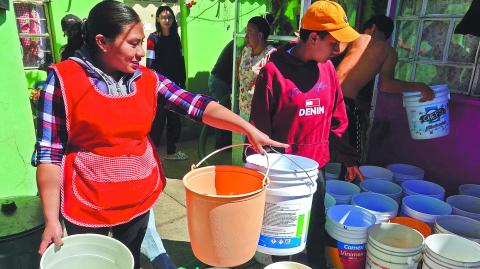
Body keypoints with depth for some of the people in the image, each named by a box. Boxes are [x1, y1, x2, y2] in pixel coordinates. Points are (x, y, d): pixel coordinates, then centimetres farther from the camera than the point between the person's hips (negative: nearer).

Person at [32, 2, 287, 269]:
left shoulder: (147, 79, -2)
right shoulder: (63, 78, -13)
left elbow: (197, 105, -8)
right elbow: (49, 153, -11)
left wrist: (249, 129, -17)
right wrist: (52, 219, -12)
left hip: (140, 199, 4)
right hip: (88, 205, -3)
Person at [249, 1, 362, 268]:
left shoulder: (327, 67, 1)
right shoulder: (273, 70, -15)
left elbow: (337, 118, 10)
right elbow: (260, 126, -11)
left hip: (316, 166, 5)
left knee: (317, 228, 19)